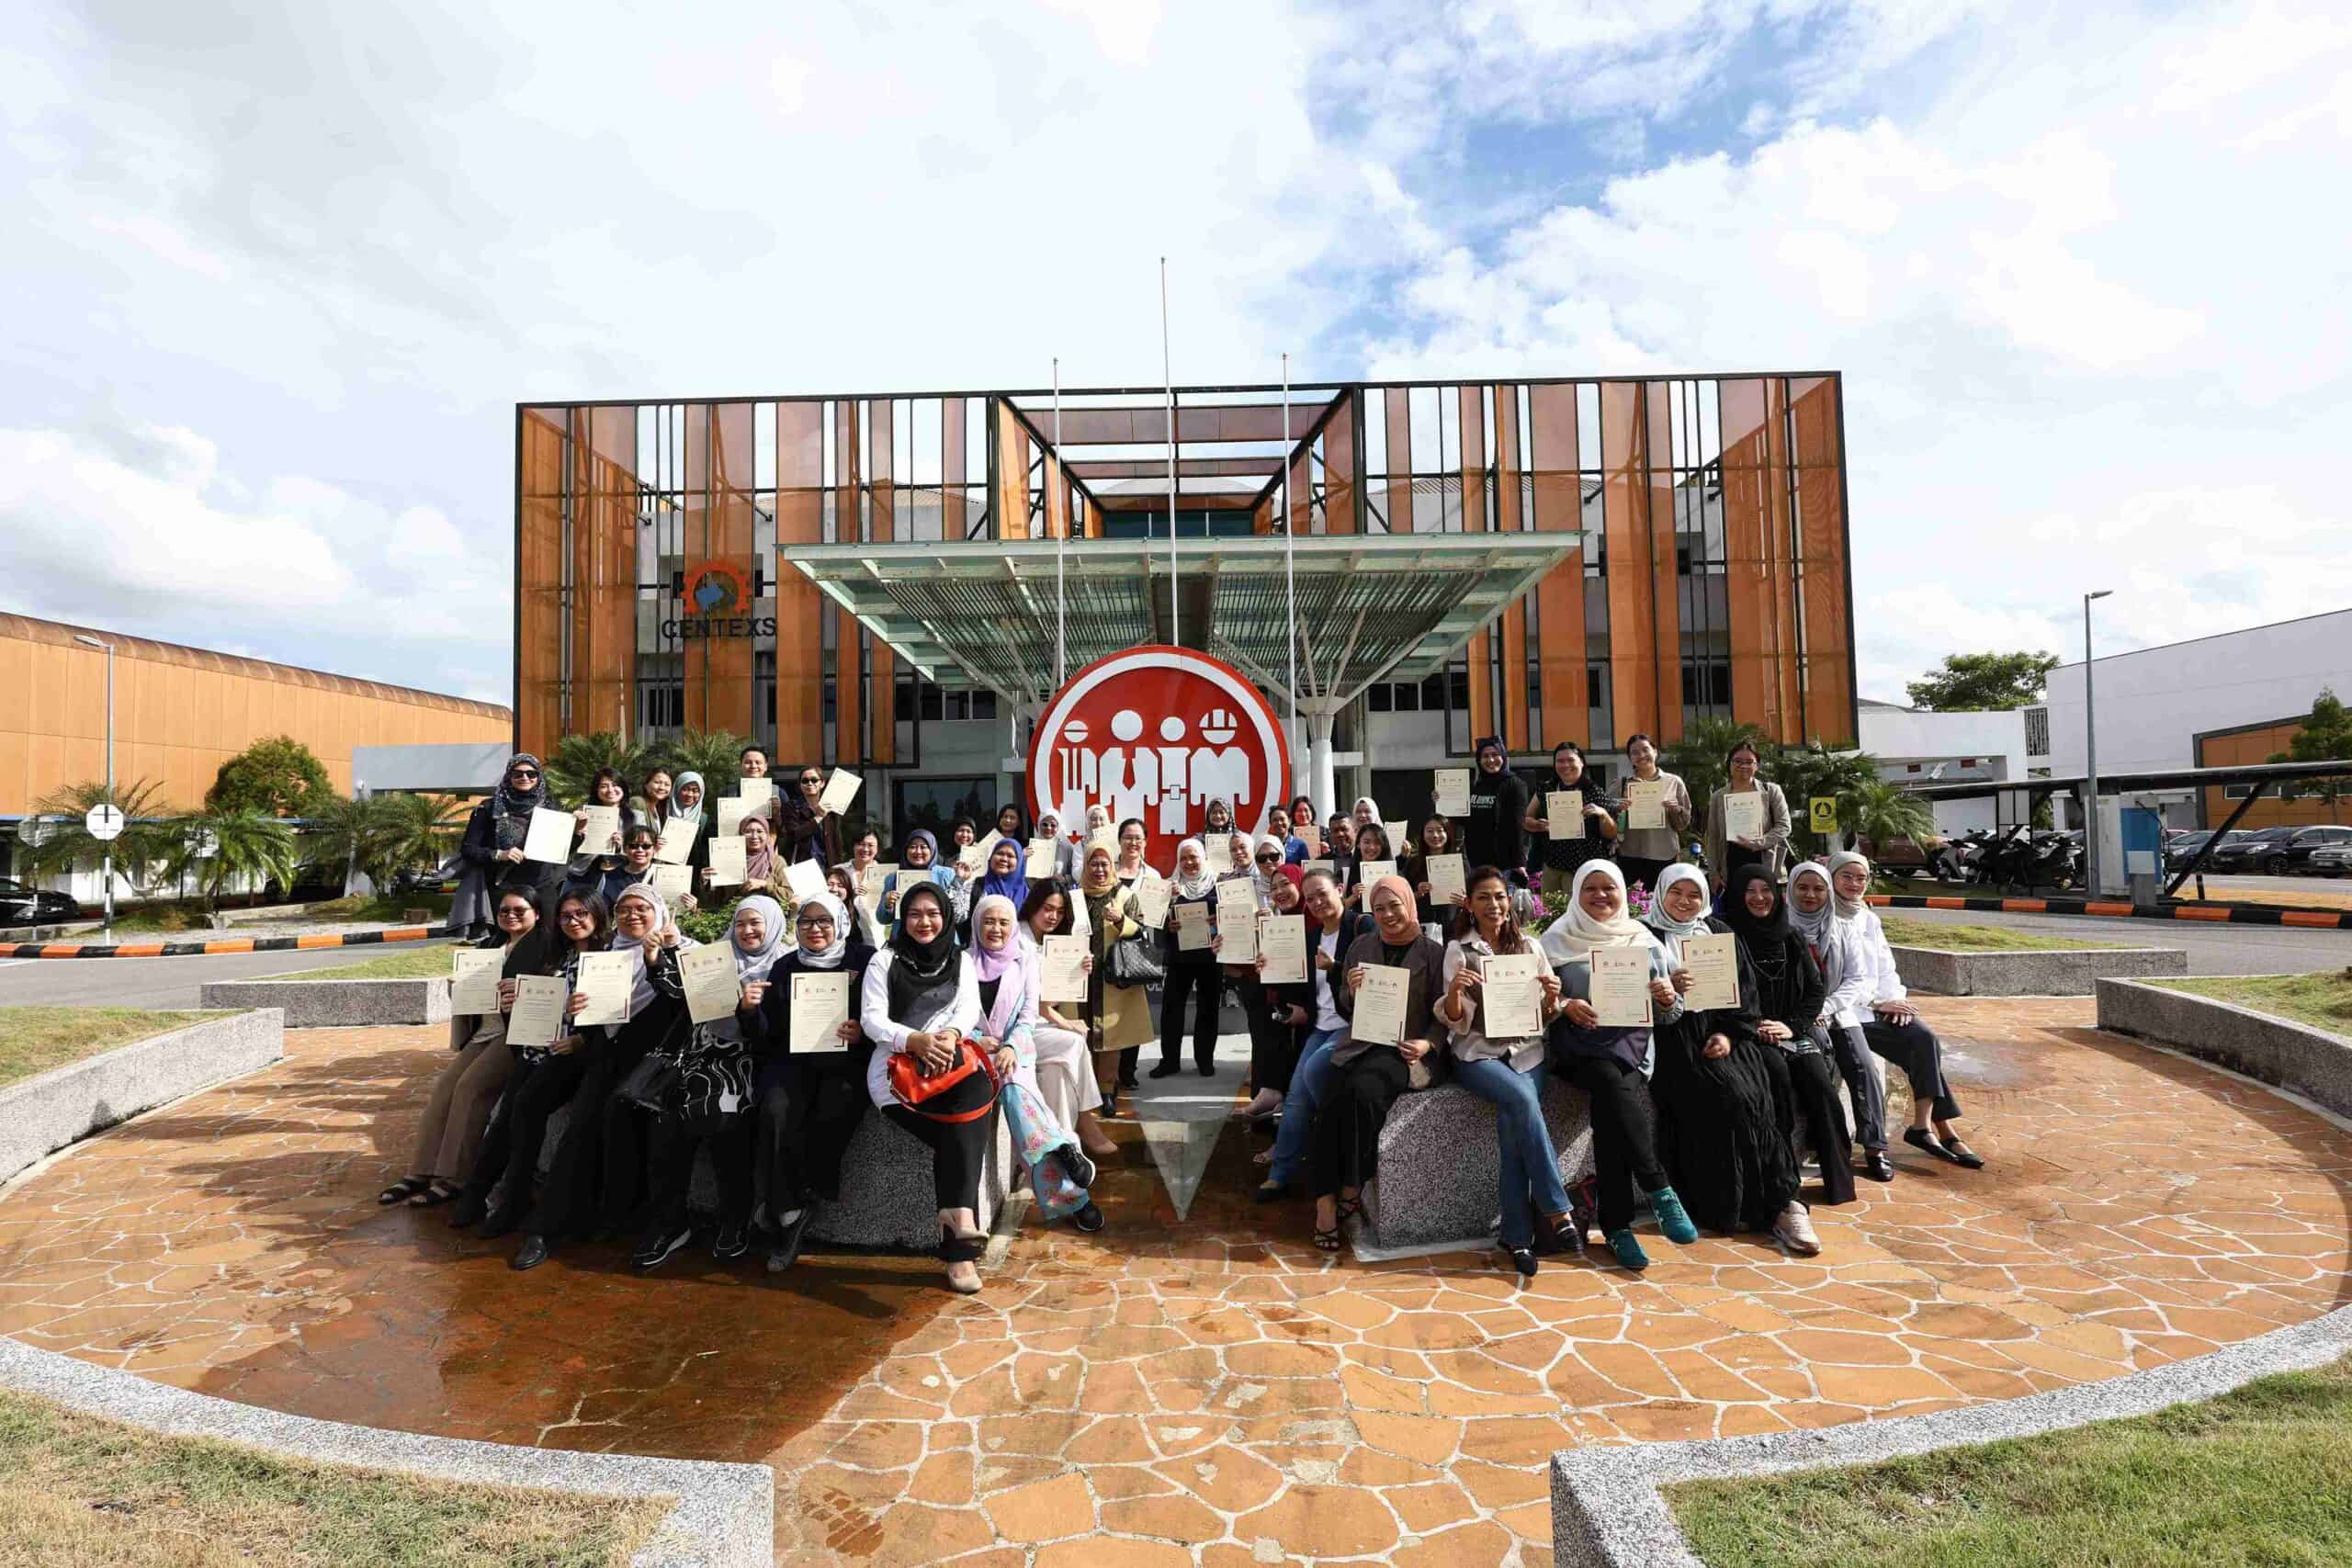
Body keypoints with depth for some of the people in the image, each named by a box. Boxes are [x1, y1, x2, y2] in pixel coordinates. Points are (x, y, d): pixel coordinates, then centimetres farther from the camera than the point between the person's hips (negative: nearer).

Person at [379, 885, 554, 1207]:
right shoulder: (489, 945, 23)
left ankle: (455, 1178, -16)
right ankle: (422, 1171, -4)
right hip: (483, 1031, 8)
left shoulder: (545, 945, -1)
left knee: (470, 1086, -21)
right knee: (443, 1085, -8)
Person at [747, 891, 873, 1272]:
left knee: (832, 1115, -31)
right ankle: (788, 1220, -19)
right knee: (776, 1112, -28)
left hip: (847, 1060, -2)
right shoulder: (785, 967, 14)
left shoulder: (865, 960, 4)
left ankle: (796, 1208, -8)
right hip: (794, 1059, 3)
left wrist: (862, 1034, -19)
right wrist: (752, 1010, -9)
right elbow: (767, 1036, 11)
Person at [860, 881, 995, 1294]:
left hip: (950, 1061, 3)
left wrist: (951, 1035, -20)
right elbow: (871, 1019, 1)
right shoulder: (885, 960, 11)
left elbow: (970, 1009, 5)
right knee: (967, 1134, -27)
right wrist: (914, 1040, -18)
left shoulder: (961, 961, 19)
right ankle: (959, 1247, -27)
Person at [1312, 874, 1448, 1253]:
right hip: (1360, 1043, 3)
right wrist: (1351, 991, -4)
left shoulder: (1432, 952, 4)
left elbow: (1443, 1015, 5)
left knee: (1364, 1090, -33)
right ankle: (1325, 1204, -21)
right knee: (1330, 1104, -26)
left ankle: (1351, 1191, -15)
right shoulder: (1362, 946, 14)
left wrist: (1427, 1044, -15)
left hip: (1405, 1049, -3)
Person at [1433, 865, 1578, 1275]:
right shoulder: (1458, 949, 1)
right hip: (1477, 1053, -2)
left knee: (1512, 1118, -25)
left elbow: (1545, 1018, 11)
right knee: (1522, 1098, -31)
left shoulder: (1529, 945, 10)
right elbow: (1457, 1024, -4)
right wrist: (1454, 991, -25)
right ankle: (1558, 1211, -20)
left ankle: (1518, 1234, -14)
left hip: (1525, 1049, 2)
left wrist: (1552, 997, -12)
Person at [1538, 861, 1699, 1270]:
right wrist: (1565, 1005, -16)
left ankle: (1616, 1225, -24)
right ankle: (1660, 1191, -25)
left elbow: (1667, 1016, 12)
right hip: (1576, 1041, -1)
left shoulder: (1644, 941, 14)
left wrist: (1669, 999, -10)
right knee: (1612, 1083, -33)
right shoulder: (1557, 940, 9)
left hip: (1630, 1041, 1)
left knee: (1608, 1099, -29)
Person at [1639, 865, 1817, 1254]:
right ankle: (1726, 1205, -17)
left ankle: (1777, 1202, -16)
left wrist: (1729, 1033, -3)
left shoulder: (1721, 933, 19)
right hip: (1676, 1036, -3)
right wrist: (1666, 989, -20)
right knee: (1731, 1095, -25)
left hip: (1725, 1032, 4)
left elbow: (1745, 990, 12)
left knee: (1757, 1094, -22)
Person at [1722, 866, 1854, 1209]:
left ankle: (1839, 1179, -11)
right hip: (1752, 1038, -4)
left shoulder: (1792, 938, 15)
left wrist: (1792, 1025, -4)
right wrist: (1754, 1028, -15)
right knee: (1784, 1094, -27)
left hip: (1793, 1033, 4)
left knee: (1821, 1087, -22)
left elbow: (1816, 989, 11)